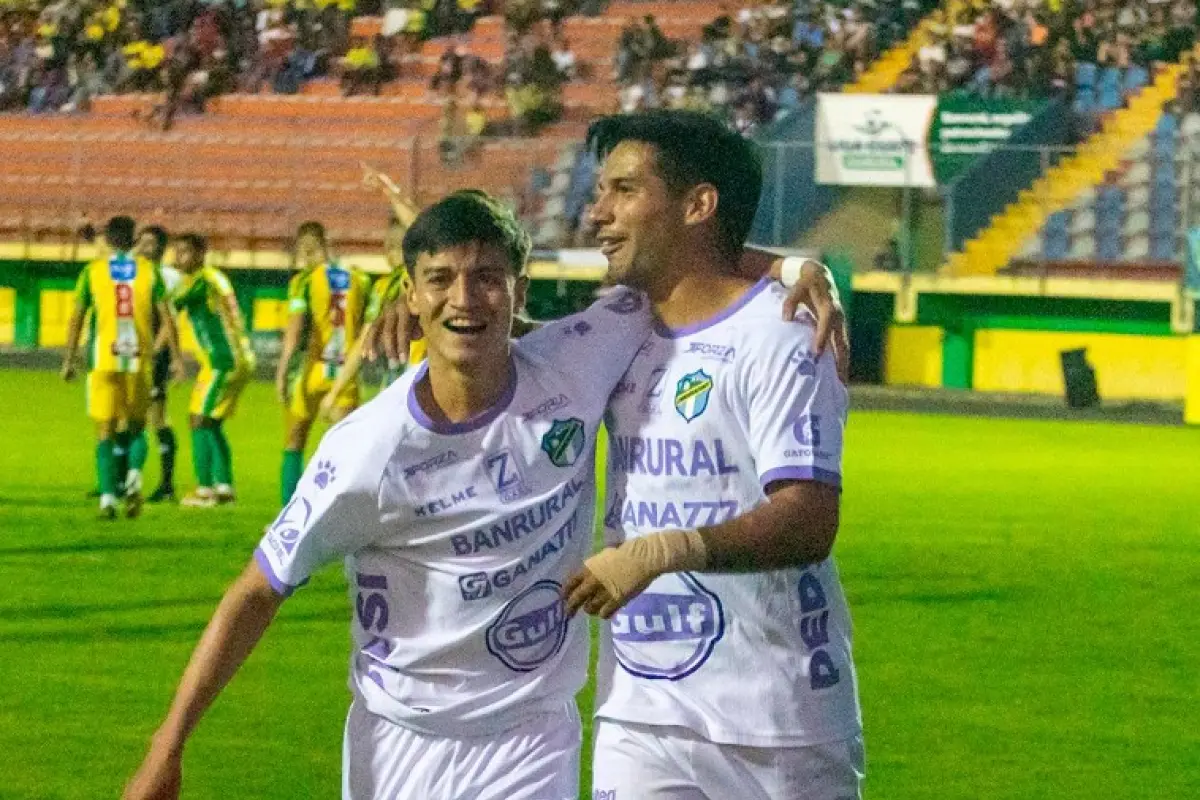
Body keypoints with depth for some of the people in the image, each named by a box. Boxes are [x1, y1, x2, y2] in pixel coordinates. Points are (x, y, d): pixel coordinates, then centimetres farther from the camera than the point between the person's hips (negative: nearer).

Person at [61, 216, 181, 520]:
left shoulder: (93, 271, 3)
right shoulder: (150, 271, 5)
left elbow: (76, 319, 2)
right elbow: (166, 319, 0)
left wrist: (69, 360, 9)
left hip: (103, 360, -1)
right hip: (140, 360, 1)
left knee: (105, 431, 3)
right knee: (136, 427, 16)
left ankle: (108, 497, -10)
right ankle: (134, 477, -11)